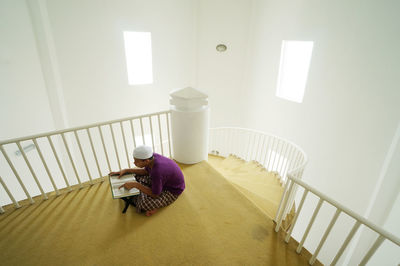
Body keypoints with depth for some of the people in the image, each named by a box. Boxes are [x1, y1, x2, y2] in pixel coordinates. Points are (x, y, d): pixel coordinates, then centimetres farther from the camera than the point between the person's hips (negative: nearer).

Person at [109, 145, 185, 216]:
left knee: (144, 204, -23)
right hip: (166, 180, 8)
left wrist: (135, 184, -26)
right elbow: (146, 171, 5)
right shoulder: (152, 157, -16)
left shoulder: (157, 172, -38)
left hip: (173, 190, -8)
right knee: (138, 177, 5)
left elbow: (155, 195, -25)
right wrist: (126, 170, -4)